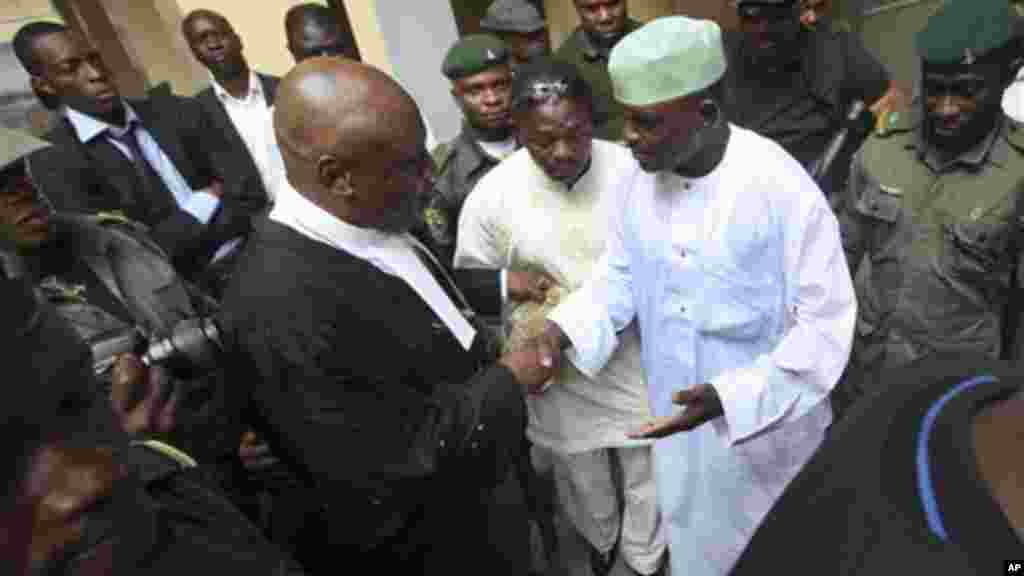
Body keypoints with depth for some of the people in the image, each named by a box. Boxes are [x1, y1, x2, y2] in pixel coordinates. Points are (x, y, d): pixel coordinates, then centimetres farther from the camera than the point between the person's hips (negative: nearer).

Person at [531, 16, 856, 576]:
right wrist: (565, 327, -15)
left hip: (765, 422, -4)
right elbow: (620, 274, 3)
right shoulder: (638, 181, -9)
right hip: (675, 414, 5)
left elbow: (826, 322, -20)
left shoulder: (782, 188, -25)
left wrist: (728, 397, -31)